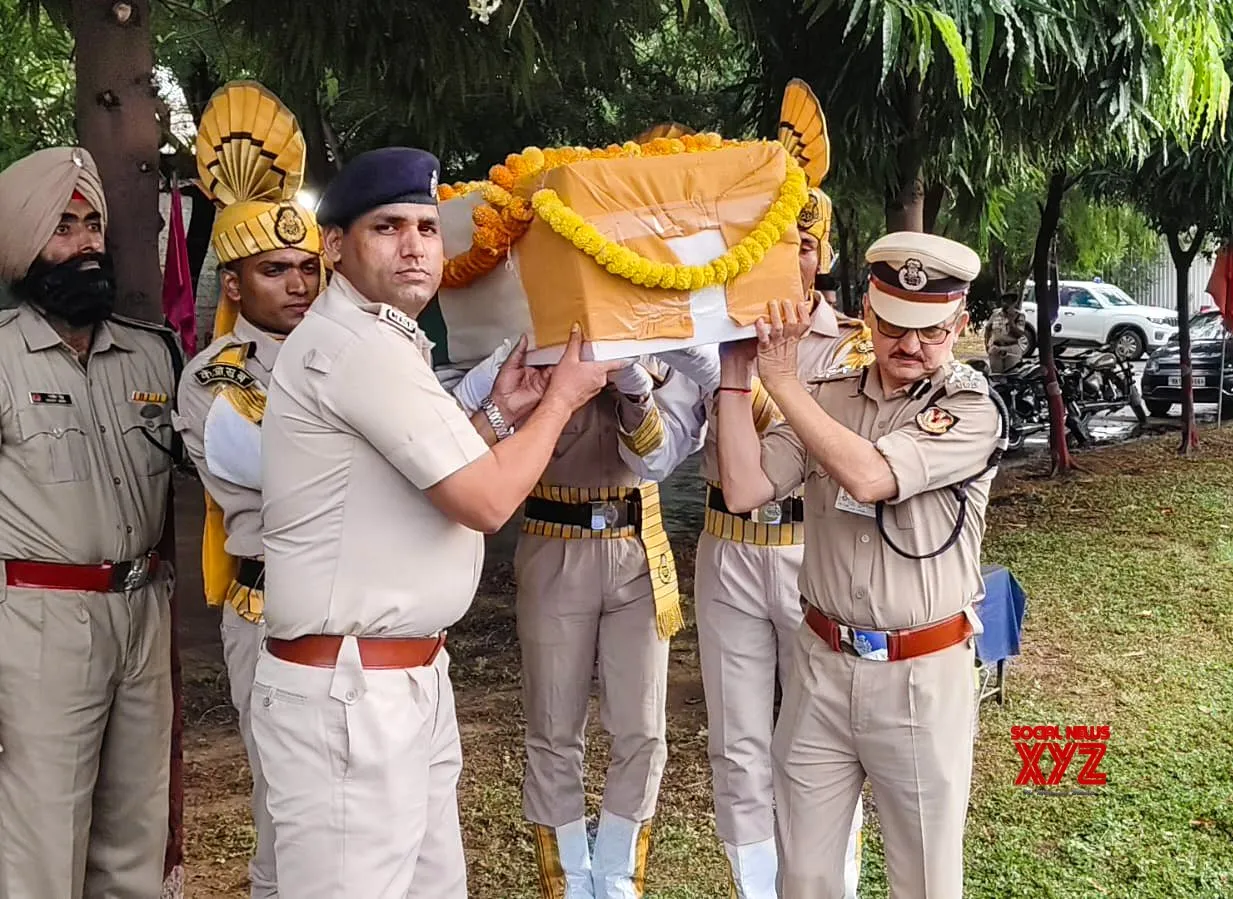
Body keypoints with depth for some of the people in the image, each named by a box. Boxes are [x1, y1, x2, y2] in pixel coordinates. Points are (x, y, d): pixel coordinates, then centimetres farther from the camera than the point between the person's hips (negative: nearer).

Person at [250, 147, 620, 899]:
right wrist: (562, 397, -5)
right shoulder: (359, 346, -18)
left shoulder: (380, 343, 15)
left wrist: (500, 413, 8)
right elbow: (487, 500, -18)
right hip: (348, 692, -10)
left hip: (408, 678, 10)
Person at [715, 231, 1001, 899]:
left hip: (922, 676, -3)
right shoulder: (827, 398, 3)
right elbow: (743, 491, -6)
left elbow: (868, 476, -24)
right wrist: (736, 375, -9)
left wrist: (781, 379, -17)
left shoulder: (972, 411, -9)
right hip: (821, 665, 4)